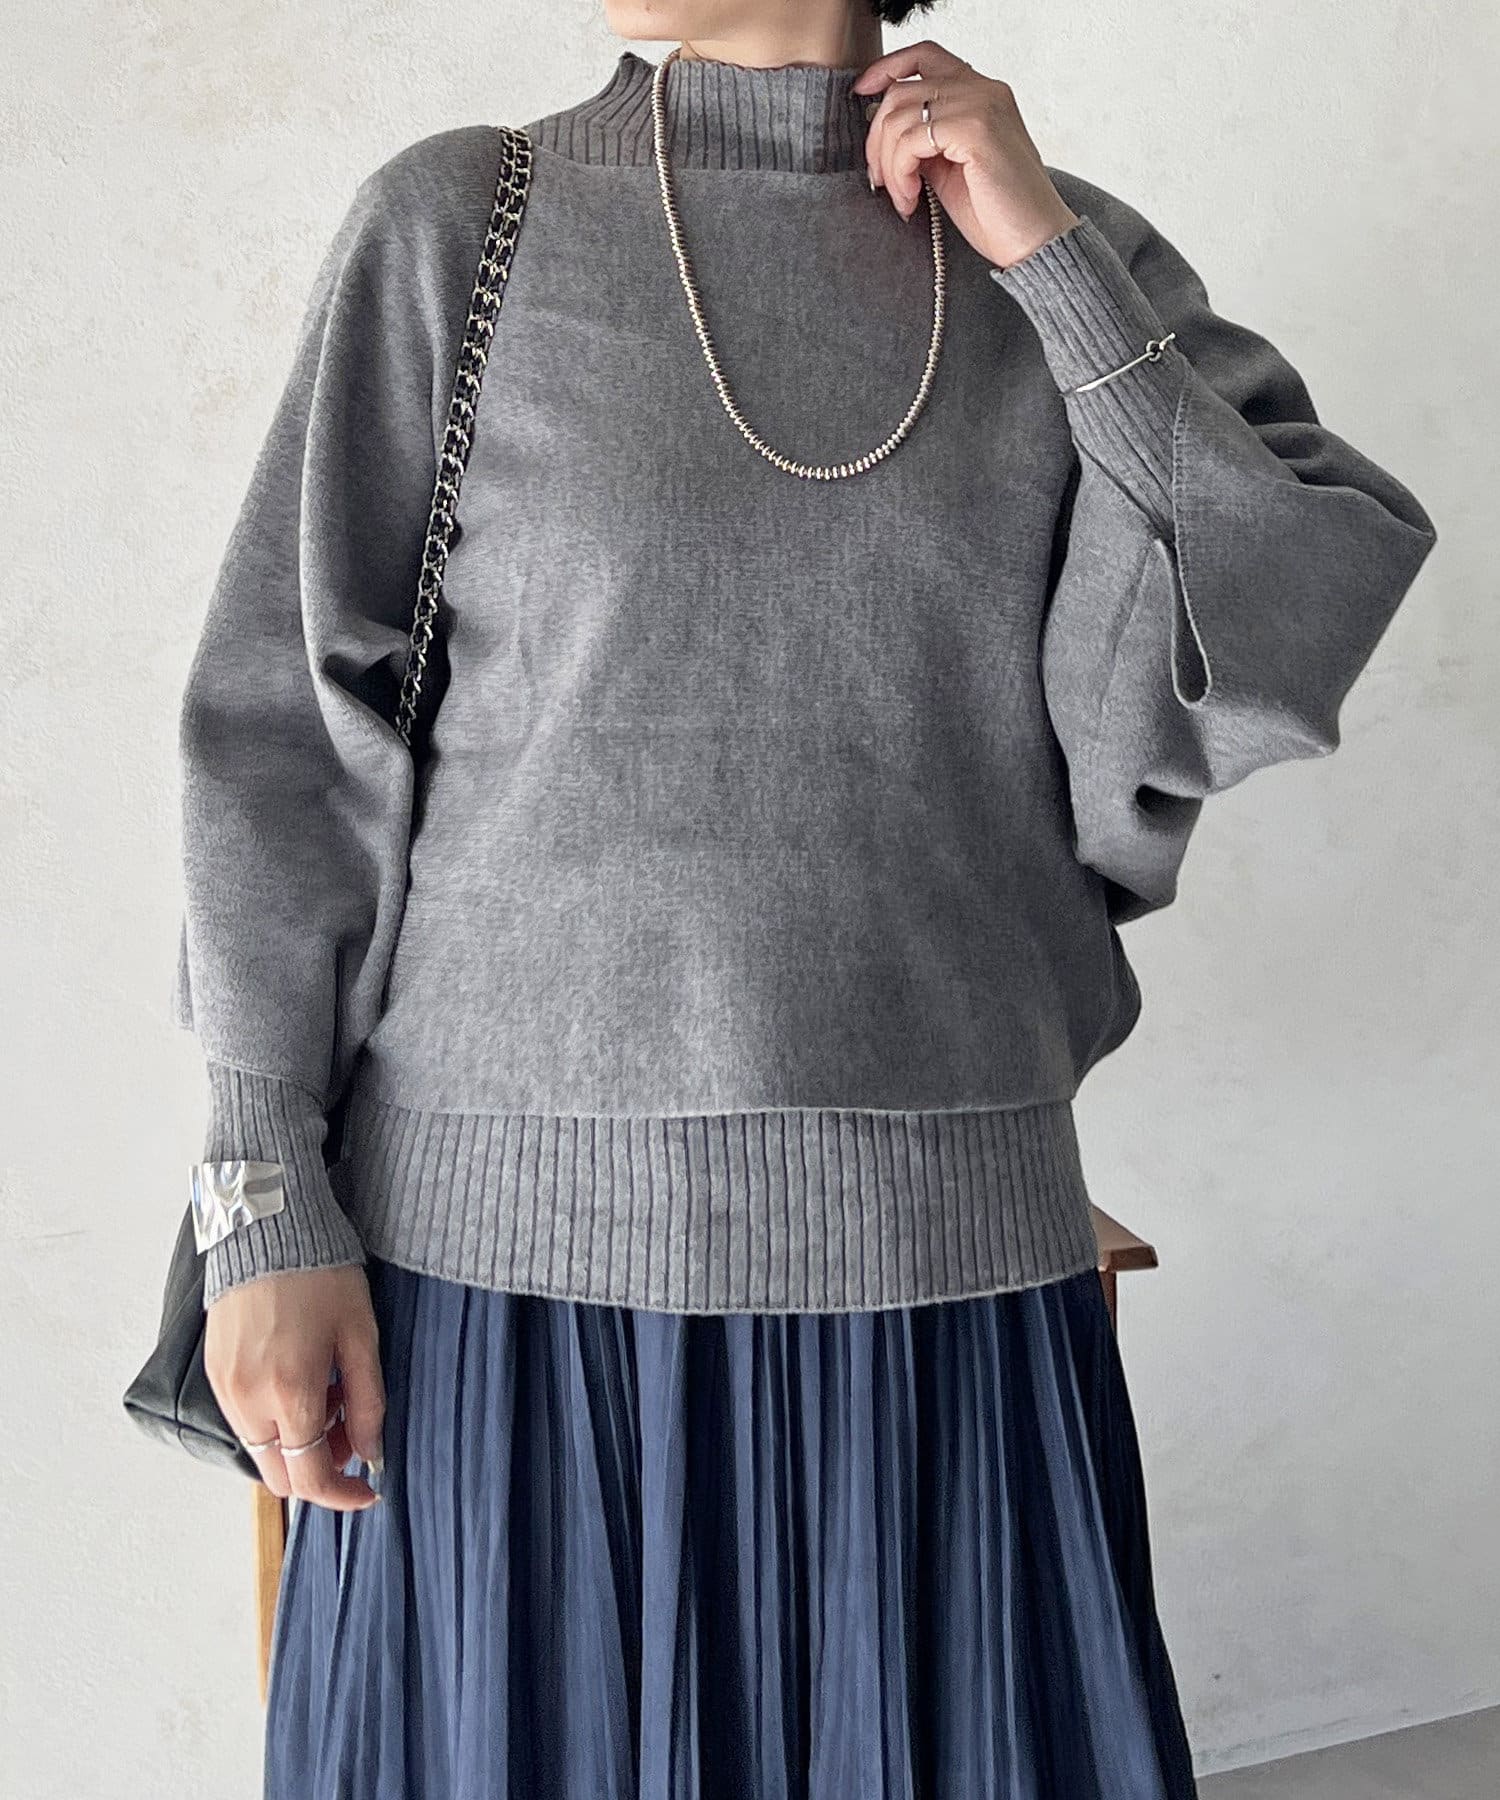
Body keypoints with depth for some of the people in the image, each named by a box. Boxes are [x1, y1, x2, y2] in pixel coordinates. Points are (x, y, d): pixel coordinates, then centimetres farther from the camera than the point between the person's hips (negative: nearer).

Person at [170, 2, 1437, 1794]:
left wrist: (1051, 264, -6)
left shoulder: (1075, 262, 6)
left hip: (946, 1265, 2)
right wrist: (265, 1211, -4)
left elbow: (1297, 652, -4)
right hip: (512, 1238, -1)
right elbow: (284, 726, 0)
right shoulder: (455, 223, 1)